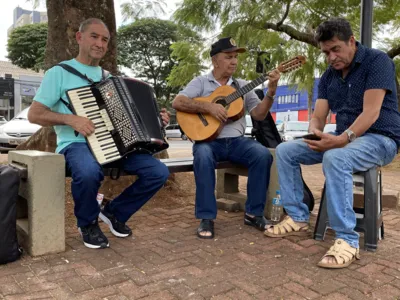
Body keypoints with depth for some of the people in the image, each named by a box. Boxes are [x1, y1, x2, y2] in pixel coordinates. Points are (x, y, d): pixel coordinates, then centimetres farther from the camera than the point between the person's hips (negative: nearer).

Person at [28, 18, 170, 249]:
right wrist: (71, 119, -20)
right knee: (89, 172, -40)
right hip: (77, 144, -5)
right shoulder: (59, 72, 1)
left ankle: (115, 212, 8)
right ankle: (88, 224, -6)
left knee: (159, 172, -13)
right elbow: (34, 115, -3)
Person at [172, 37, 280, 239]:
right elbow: (177, 103, -11)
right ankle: (206, 218, -24)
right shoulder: (200, 82, 4)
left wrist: (271, 92, -8)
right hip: (208, 139, -3)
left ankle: (253, 213, -11)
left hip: (236, 140, 3)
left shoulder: (242, 86, 15)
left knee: (263, 154, -24)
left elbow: (259, 115, 7)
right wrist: (209, 107, -20)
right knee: (203, 157, -36)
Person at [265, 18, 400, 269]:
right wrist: (315, 133, -20)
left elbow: (371, 113, -22)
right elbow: (318, 117, 3)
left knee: (335, 159, -39)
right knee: (285, 151, -4)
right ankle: (298, 218, -1)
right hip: (344, 138, 7)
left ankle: (347, 240, -30)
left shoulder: (377, 61, -11)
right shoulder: (329, 76, 9)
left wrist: (342, 139, -34)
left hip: (380, 138, -7)